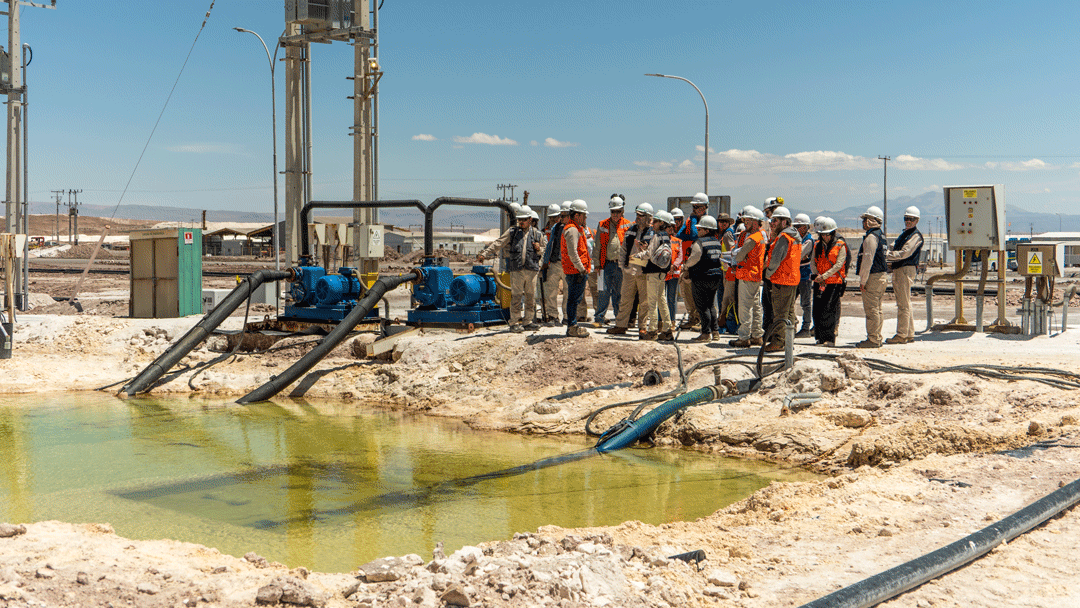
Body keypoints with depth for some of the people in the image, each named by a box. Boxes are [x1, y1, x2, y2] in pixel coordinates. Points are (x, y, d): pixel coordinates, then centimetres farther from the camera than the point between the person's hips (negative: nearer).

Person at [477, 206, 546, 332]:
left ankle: (528, 321, 15)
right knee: (516, 297, -2)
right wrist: (484, 254, -6)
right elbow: (498, 244, 4)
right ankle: (515, 323, 4)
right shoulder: (512, 232, 8)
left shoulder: (537, 234, 11)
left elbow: (545, 248, 21)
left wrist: (539, 249, -2)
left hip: (532, 269, 2)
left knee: (531, 296, 5)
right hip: (516, 270, -2)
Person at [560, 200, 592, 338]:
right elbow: (572, 253, -21)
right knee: (574, 299, -6)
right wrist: (582, 269, -20)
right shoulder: (572, 230, -14)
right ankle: (572, 327, -2)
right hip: (576, 271, -11)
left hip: (577, 270, 11)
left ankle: (572, 325, 23)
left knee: (575, 299, 15)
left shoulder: (576, 228, 20)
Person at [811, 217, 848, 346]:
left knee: (829, 310, -13)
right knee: (817, 310, 3)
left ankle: (830, 339, -11)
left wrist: (824, 276, -16)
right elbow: (813, 262, 10)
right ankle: (819, 337, 13)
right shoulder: (817, 245, 13)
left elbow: (838, 264, -10)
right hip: (819, 282, 5)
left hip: (834, 282, -5)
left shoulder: (840, 245, -2)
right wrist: (816, 275, -8)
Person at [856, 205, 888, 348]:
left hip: (872, 277, -10)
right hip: (881, 276, 10)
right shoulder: (881, 236, 17)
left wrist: (863, 281, -16)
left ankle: (873, 340, -6)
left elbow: (868, 260, -20)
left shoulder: (871, 237, -15)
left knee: (871, 310, -7)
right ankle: (877, 338, 18)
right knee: (877, 309, 13)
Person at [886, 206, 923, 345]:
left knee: (903, 304, -9)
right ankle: (909, 333, 18)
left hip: (906, 270, -10)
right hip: (898, 270, 10)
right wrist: (890, 262, 1)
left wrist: (886, 256, -19)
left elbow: (905, 253, -19)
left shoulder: (916, 236, -8)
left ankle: (901, 335, -9)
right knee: (904, 303, 13)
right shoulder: (904, 234, 22)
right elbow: (893, 250, 20)